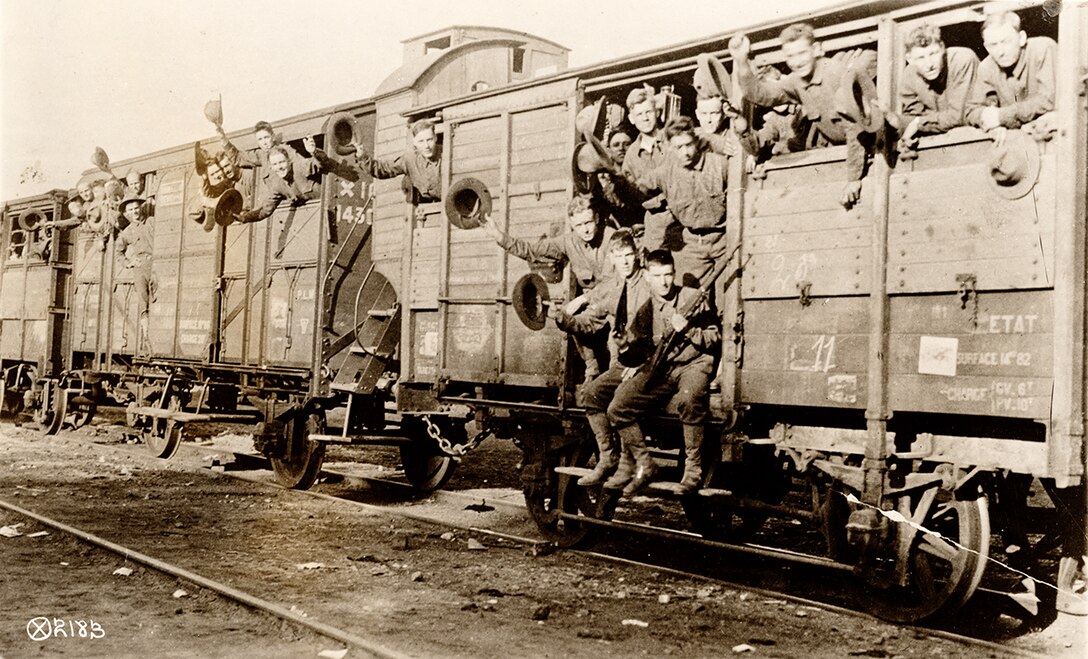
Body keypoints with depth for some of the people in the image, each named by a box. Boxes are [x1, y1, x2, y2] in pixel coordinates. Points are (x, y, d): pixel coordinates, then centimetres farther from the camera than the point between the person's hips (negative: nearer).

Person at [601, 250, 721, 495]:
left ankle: (693, 467, -24)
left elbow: (715, 338, -5)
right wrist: (632, 363, 6)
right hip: (659, 368, 5)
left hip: (693, 364, -5)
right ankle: (643, 465, 3)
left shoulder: (693, 298, -2)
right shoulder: (644, 309, 11)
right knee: (617, 409, -13)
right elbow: (631, 342, 25)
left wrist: (687, 329, -20)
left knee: (688, 399, -40)